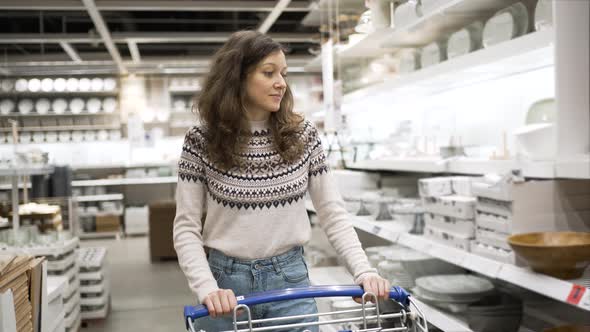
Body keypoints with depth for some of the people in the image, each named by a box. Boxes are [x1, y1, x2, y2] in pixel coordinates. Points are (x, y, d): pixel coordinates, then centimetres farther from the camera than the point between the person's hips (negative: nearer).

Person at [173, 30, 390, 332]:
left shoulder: (303, 135, -2)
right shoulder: (201, 141, -7)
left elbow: (333, 214, 0)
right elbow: (186, 228, -6)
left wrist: (363, 271, -14)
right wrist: (207, 289, -21)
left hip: (290, 279, 1)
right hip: (227, 281, -1)